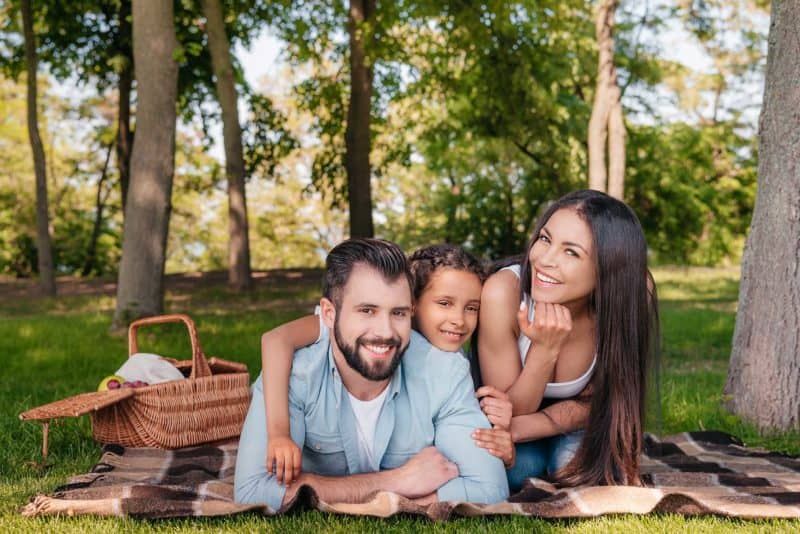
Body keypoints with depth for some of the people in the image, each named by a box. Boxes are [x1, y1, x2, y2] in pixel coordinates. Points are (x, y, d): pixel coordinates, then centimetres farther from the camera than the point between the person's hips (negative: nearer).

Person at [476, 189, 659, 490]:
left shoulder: (625, 301, -27)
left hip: (568, 429, 1)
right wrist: (545, 349, -41)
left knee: (594, 470, -28)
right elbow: (509, 410, -23)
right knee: (519, 465, -30)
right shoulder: (503, 293, -33)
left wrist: (523, 427, -32)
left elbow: (593, 401, -14)